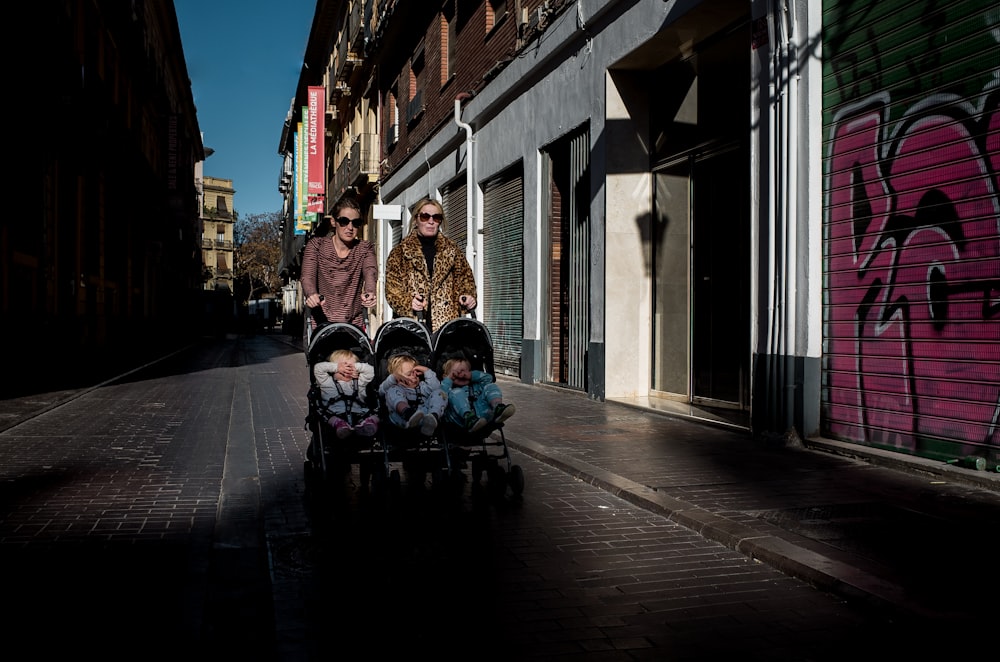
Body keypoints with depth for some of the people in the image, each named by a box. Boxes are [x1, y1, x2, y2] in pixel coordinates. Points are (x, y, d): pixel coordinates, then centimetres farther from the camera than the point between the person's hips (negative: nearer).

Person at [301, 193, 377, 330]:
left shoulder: (365, 248, 8)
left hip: (354, 323, 1)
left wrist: (369, 292, -37)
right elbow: (307, 275, -11)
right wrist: (312, 294, -35)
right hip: (322, 323, -1)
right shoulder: (316, 245, 4)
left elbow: (370, 270, -13)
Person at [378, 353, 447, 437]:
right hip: (402, 418, -2)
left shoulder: (422, 386, 36)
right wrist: (393, 377, -8)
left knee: (439, 393, -8)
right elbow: (382, 390, 6)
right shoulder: (396, 388, 29)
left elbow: (435, 387, 14)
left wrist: (427, 371, 14)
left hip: (424, 416, 2)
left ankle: (433, 417, -46)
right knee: (392, 391, -18)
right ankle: (407, 413, -56)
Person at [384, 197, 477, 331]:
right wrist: (408, 302, -16)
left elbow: (465, 277, 20)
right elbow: (392, 288, 4)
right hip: (412, 325, -1)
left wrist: (468, 296, -2)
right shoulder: (399, 253, 10)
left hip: (447, 324, 1)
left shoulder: (452, 250, 18)